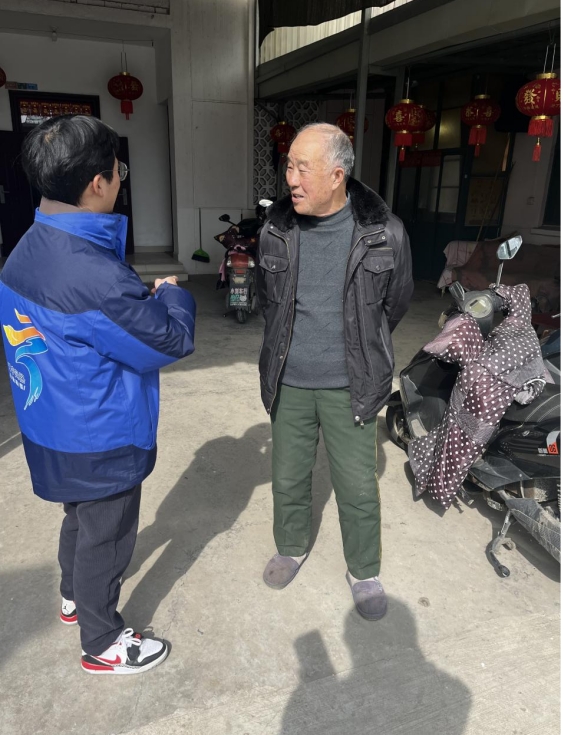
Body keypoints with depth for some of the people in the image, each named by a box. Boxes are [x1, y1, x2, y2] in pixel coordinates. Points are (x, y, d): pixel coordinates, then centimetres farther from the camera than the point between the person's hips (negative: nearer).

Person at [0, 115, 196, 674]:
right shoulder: (92, 275, -33)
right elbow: (173, 340, -24)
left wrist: (145, 298, -1)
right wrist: (172, 294, -5)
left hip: (55, 428, 9)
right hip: (100, 441, -9)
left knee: (80, 517, 30)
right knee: (106, 537, 14)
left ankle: (74, 598, 55)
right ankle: (102, 644, 37)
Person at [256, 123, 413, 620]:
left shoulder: (385, 234, -12)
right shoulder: (276, 231, -5)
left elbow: (396, 301, 5)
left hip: (349, 386, -2)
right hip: (288, 382, 3)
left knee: (359, 489, 9)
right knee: (289, 478, 17)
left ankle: (364, 572, 35)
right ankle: (292, 547, 45)